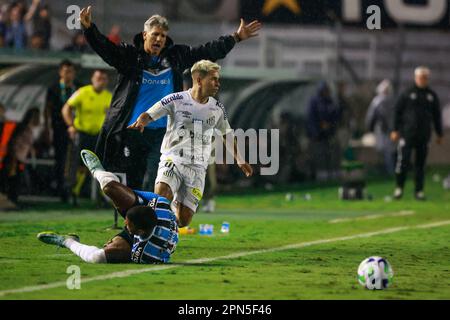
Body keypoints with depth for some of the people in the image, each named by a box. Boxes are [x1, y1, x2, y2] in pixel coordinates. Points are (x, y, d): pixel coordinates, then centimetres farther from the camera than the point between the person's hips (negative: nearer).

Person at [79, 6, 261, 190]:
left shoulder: (176, 56, 10)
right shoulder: (130, 56, 1)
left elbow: (208, 52, 13)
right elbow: (104, 47, -12)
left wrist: (236, 37, 10)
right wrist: (88, 28, -30)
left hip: (164, 130, 2)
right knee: (133, 180, 4)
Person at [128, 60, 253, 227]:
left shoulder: (217, 108, 11)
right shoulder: (176, 100, -2)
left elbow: (227, 135, 25)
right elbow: (148, 115, -3)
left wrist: (240, 160, 30)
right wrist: (140, 122, -26)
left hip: (197, 169, 4)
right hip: (173, 159, -3)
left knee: (183, 220, -6)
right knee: (162, 194, -34)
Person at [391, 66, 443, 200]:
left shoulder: (432, 96, 10)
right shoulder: (407, 94, 3)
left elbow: (437, 116, 15)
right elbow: (397, 111, 4)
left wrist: (439, 134, 13)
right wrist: (395, 130, -2)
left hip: (424, 136, 2)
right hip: (407, 133, -2)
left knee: (421, 164, 4)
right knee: (403, 161, -9)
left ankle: (419, 191, 9)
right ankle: (399, 187, 5)